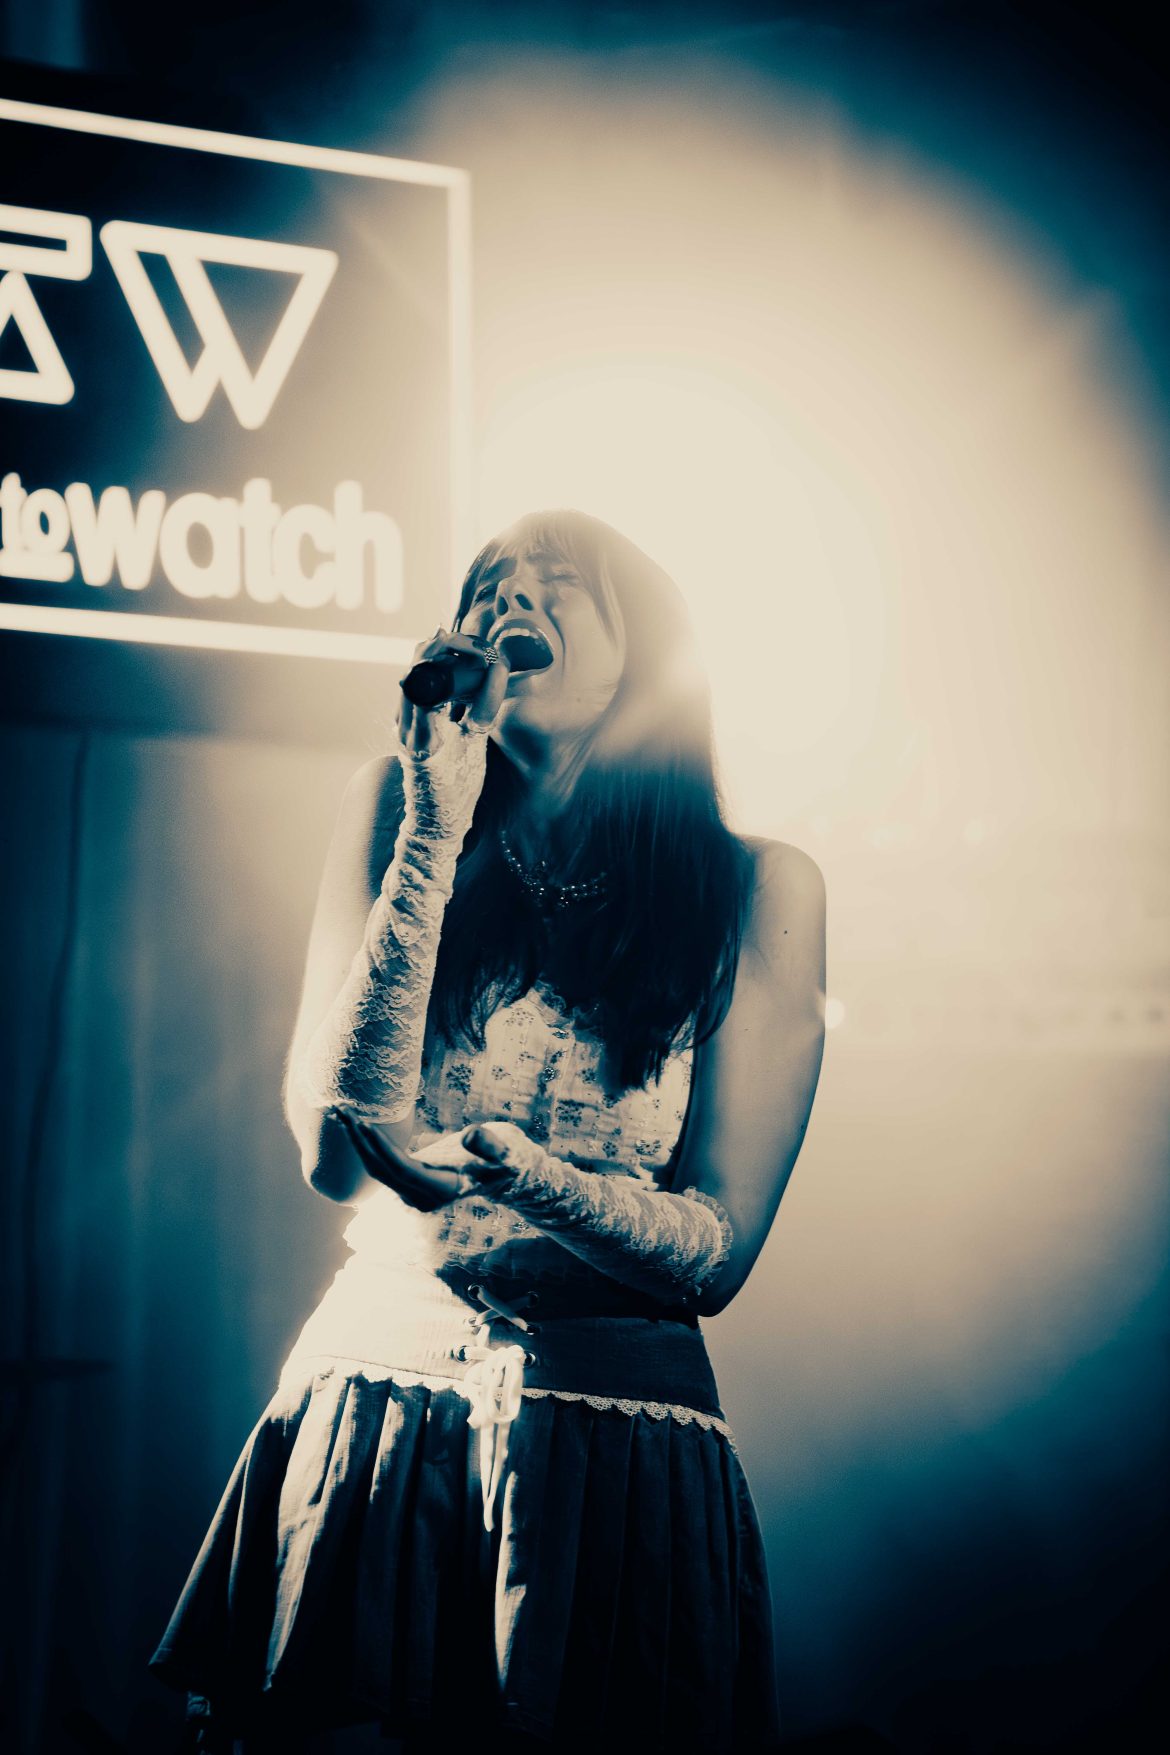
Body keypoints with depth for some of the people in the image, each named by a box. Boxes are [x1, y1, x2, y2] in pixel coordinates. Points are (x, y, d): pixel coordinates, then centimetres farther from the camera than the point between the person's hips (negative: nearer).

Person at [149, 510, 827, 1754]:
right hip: (372, 1404, 1)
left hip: (617, 1457, -1)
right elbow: (336, 1144, -8)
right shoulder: (392, 810, 4)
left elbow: (717, 1249, -5)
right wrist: (436, 833, -13)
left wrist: (494, 1157, -22)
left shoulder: (760, 888, -1)